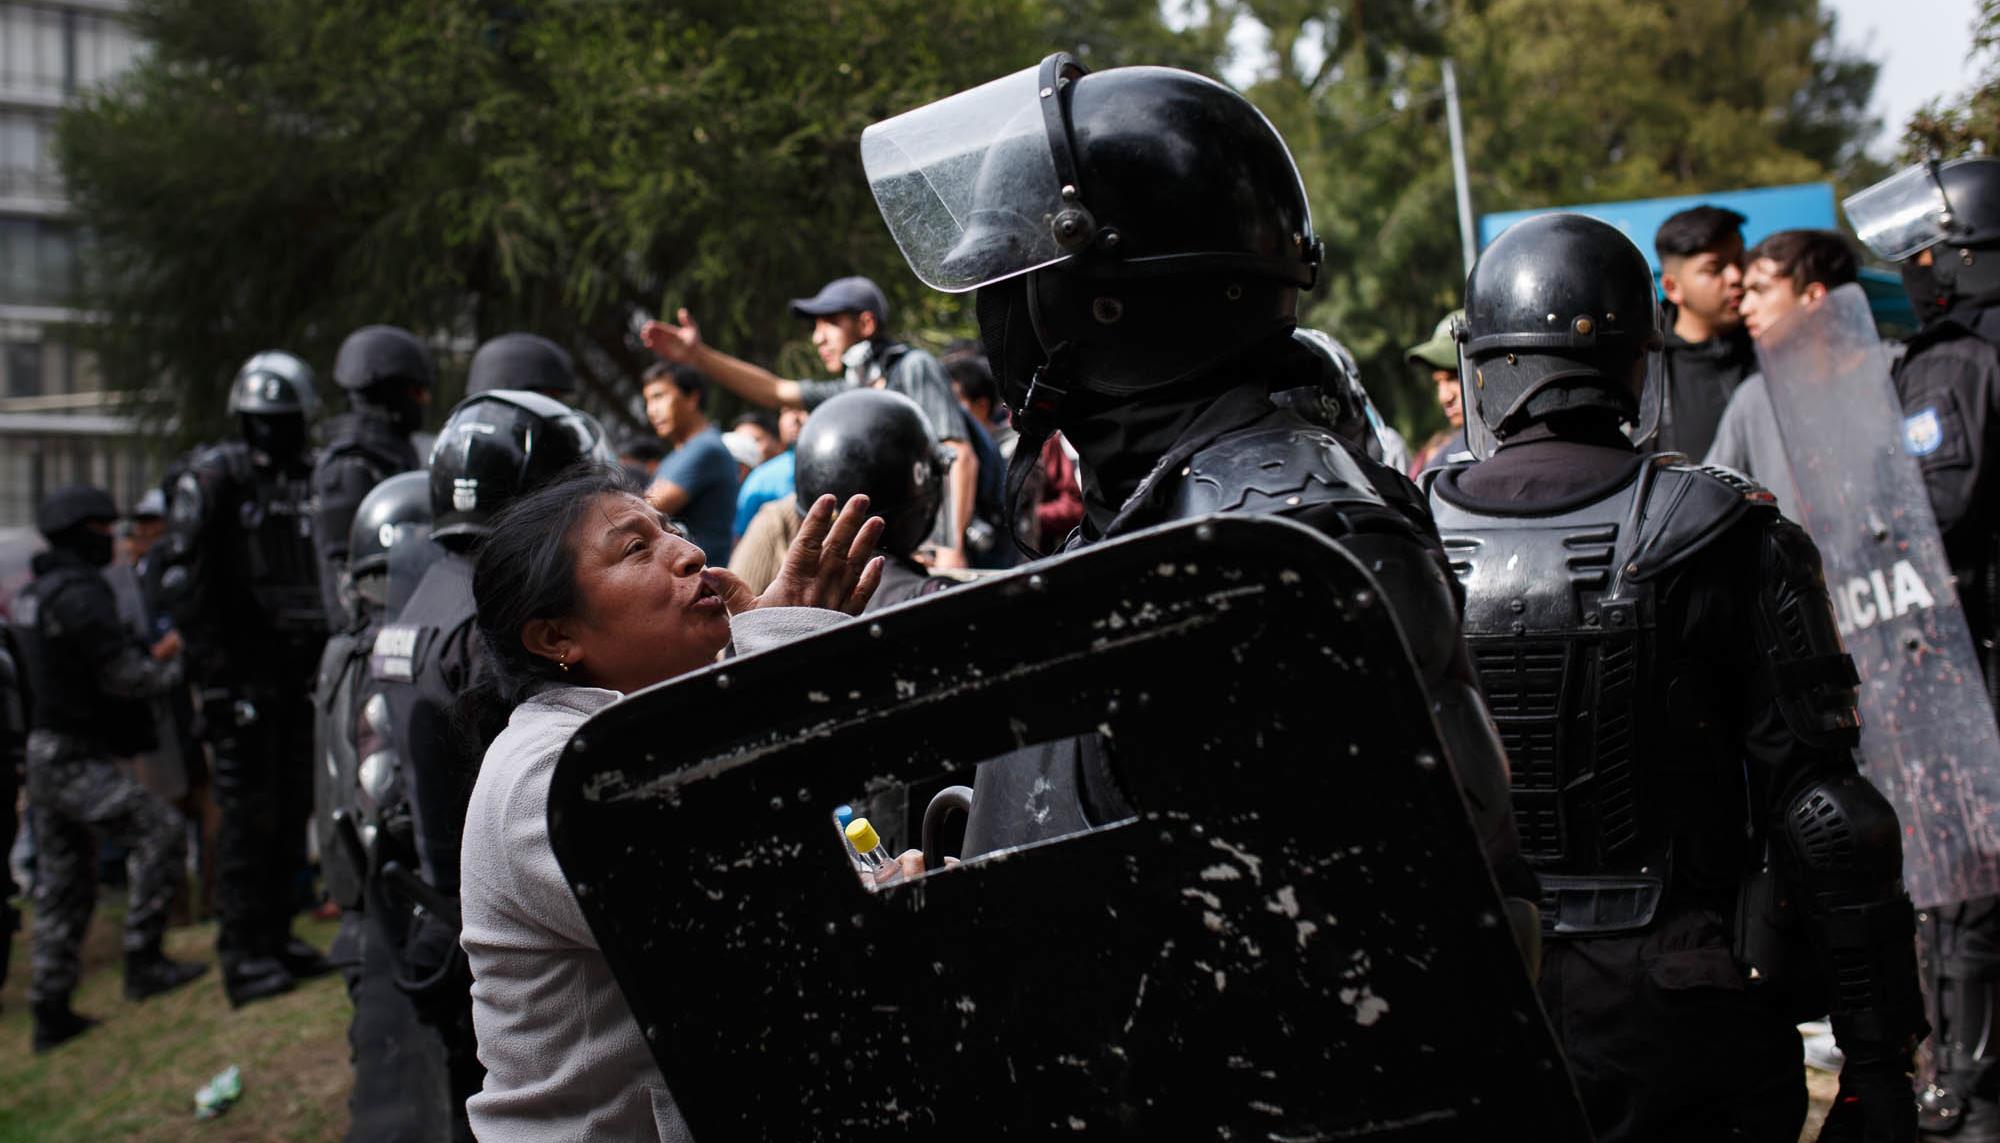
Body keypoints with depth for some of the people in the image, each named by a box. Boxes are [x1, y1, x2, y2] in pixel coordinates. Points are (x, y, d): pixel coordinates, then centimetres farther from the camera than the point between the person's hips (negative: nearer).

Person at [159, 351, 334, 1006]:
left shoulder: (314, 480, 13)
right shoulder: (212, 480, -4)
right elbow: (184, 585, -9)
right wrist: (214, 670, -14)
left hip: (301, 668, 6)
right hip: (243, 673, -6)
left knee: (294, 806, 9)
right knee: (249, 813, -5)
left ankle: (277, 933, 19)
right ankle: (243, 952, 0)